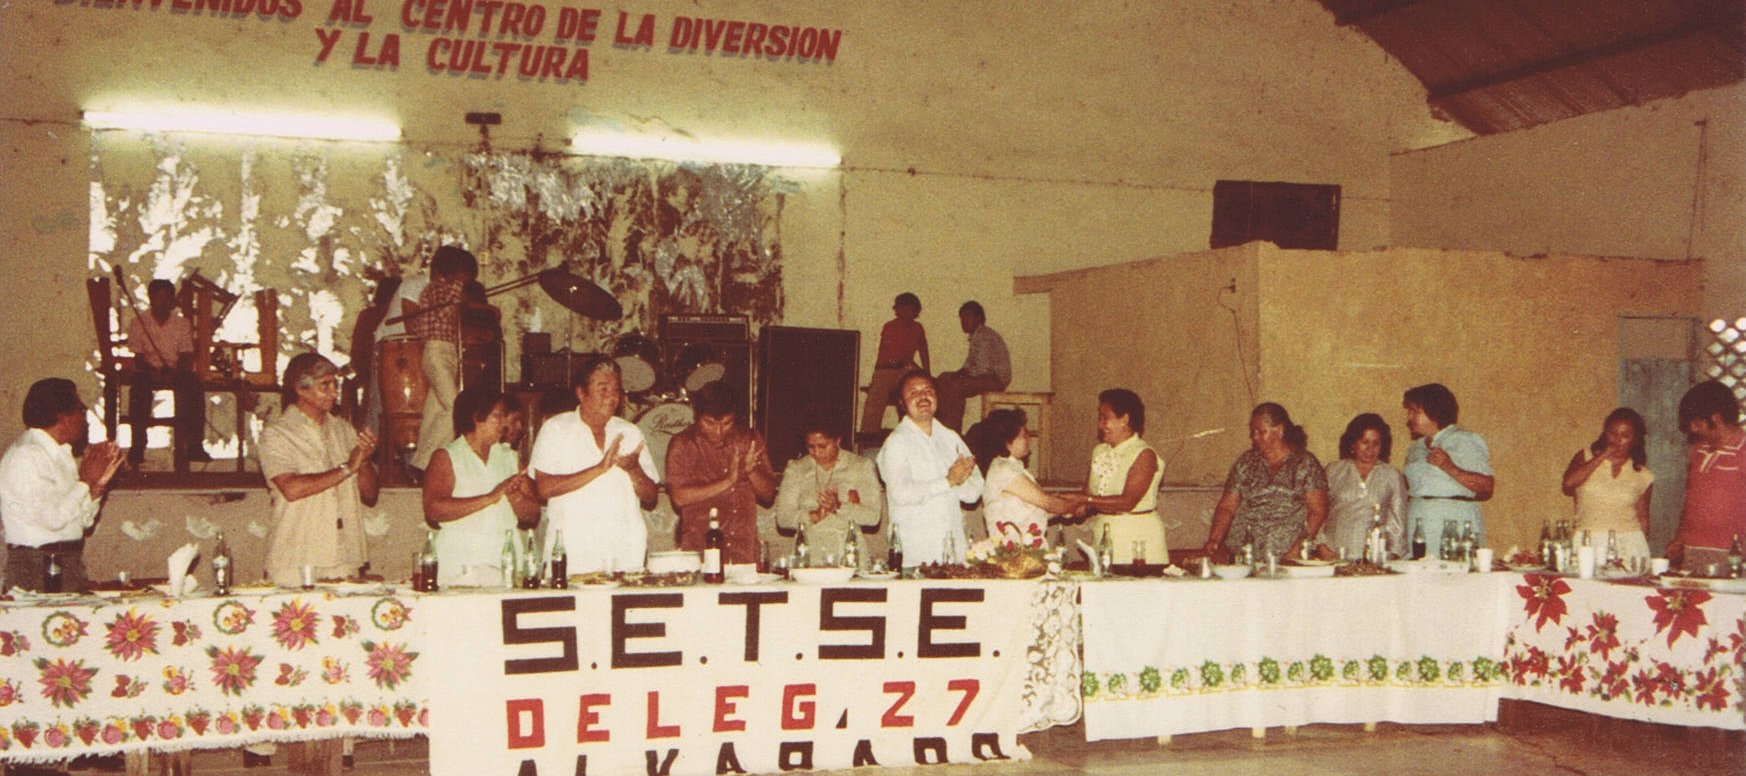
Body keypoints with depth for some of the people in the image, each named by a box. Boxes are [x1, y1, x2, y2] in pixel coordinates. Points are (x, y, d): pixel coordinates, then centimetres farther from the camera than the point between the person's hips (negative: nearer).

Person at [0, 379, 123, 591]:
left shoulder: (61, 454, 13)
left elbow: (84, 521, 12)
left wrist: (98, 483, 0)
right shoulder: (25, 456, -12)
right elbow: (52, 518, -21)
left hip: (68, 563, 8)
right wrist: (85, 482, -10)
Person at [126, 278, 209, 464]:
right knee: (139, 389, -34)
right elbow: (138, 358, -3)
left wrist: (173, 372, -21)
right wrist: (154, 371, -23)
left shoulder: (182, 324, 5)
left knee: (194, 387, -29)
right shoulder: (138, 323, 1)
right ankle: (137, 445, -26)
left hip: (176, 371, 1)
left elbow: (187, 358, -1)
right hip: (148, 370, -1)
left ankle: (195, 445, -25)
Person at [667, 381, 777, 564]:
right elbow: (679, 497, -13)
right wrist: (726, 481, -14)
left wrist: (751, 471, -10)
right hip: (699, 549, -3)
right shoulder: (682, 444, -2)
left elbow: (768, 494, 9)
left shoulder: (750, 440, 9)